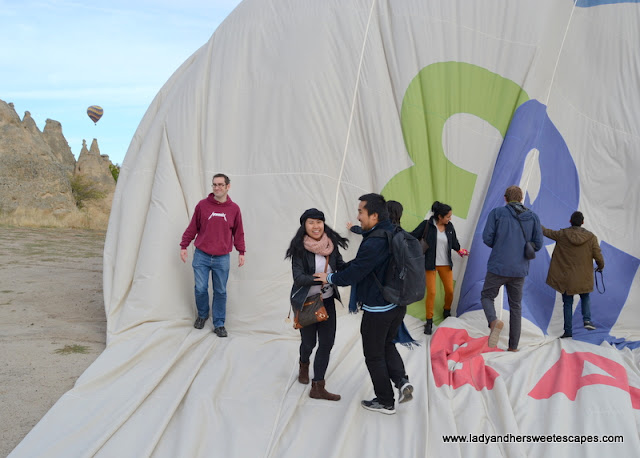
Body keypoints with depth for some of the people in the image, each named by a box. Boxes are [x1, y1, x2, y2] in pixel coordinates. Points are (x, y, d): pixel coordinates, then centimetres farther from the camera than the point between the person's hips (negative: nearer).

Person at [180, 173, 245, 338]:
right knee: (200, 289, 3)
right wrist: (183, 246, 5)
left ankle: (219, 324, 18)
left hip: (222, 258, 0)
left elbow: (238, 233, 9)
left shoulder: (234, 209, 2)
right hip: (201, 256, 0)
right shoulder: (202, 205, -1)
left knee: (220, 292, 6)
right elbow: (192, 228, 5)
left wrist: (241, 252, 8)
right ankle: (202, 315, 30)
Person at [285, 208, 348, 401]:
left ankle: (318, 387, 13)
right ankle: (304, 365, 47)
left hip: (327, 300, 4)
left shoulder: (331, 244, -4)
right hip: (306, 302, -4)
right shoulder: (299, 248, -16)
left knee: (327, 342, 1)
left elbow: (341, 266, 1)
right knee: (309, 341, 10)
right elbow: (298, 277, -22)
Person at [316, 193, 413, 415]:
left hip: (378, 309, -9)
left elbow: (353, 274, -21)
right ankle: (401, 380, 10)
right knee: (387, 345, 27)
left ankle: (385, 401, 21)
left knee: (374, 355, 10)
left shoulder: (374, 243, -27)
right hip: (398, 305, 9)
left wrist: (329, 278, -3)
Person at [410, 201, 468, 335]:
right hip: (430, 264, -4)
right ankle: (429, 321, 9)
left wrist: (459, 250, 2)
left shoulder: (449, 226, 2)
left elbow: (454, 242, 14)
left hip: (445, 264, 4)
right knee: (431, 292, -6)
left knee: (450, 290, 5)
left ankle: (447, 312, 35)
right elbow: (413, 237, -11)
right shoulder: (426, 225, -12)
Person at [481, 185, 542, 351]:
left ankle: (494, 322, -17)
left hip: (498, 267, -3)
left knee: (487, 296, 15)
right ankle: (513, 346, 18)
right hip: (520, 270, 3)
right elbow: (538, 244, 3)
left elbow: (487, 238, -7)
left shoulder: (497, 213, -3)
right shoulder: (533, 217, 5)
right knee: (515, 306, 16)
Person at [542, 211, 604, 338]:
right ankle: (587, 320, 4)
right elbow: (598, 257, -5)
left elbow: (546, 232, 6)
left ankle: (568, 331, 11)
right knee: (585, 297, 25)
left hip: (566, 277, 0)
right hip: (584, 277, 1)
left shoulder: (562, 235, -8)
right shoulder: (591, 237, -7)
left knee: (568, 303, 8)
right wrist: (600, 267, 16)